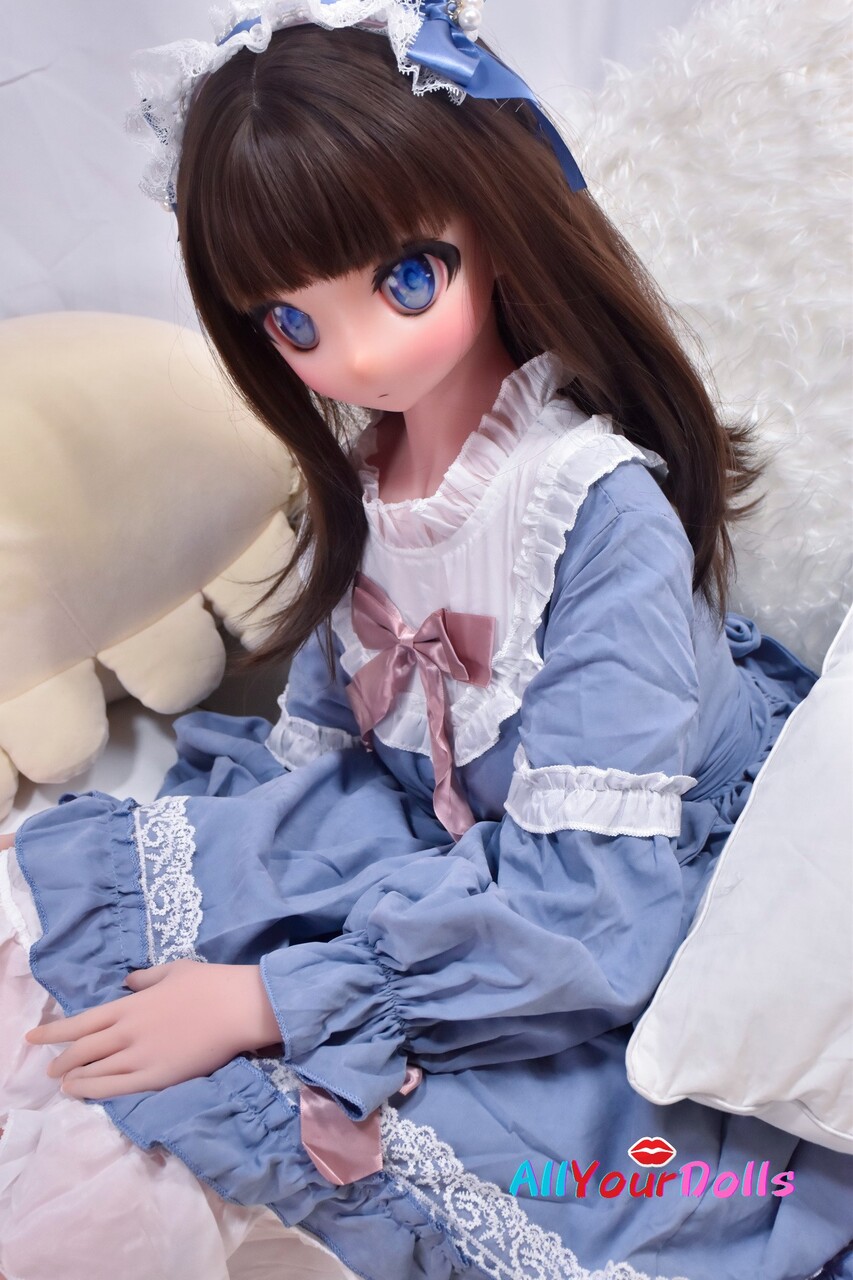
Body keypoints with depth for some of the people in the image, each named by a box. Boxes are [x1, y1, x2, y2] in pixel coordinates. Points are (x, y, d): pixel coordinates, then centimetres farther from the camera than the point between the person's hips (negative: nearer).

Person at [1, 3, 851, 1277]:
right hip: (434, 853, 7)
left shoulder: (606, 507, -24)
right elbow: (319, 751, 3)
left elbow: (587, 899, -26)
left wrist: (269, 1000, -25)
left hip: (620, 923, -6)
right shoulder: (360, 483, -2)